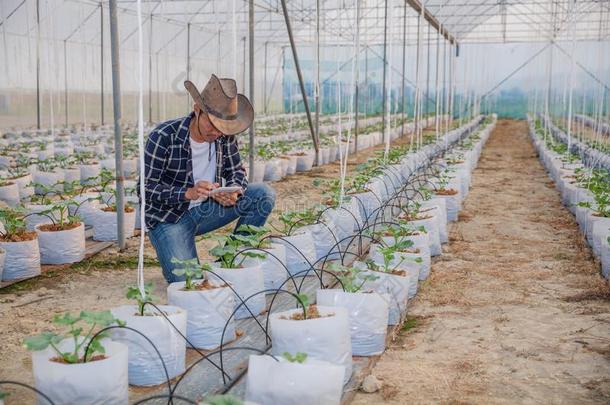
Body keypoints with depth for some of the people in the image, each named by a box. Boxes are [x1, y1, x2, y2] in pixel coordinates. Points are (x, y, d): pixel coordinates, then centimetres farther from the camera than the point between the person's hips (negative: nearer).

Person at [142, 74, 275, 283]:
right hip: (168, 218, -5)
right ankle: (173, 255, 13)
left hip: (206, 210, 5)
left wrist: (233, 191, -21)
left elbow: (237, 171, 4)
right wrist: (188, 193, -34)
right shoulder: (163, 137, -21)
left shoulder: (225, 136, -8)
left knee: (264, 194, -13)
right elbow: (146, 188, -19)